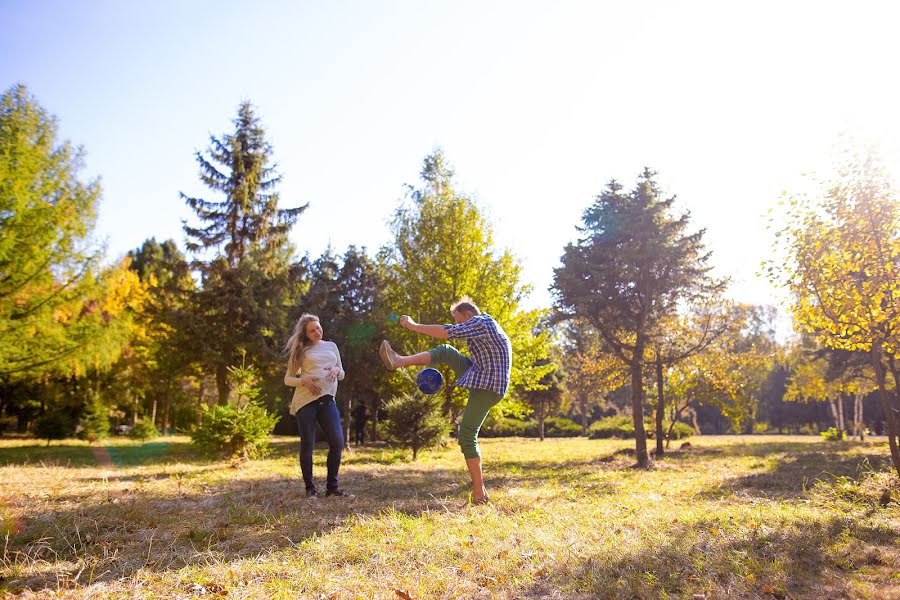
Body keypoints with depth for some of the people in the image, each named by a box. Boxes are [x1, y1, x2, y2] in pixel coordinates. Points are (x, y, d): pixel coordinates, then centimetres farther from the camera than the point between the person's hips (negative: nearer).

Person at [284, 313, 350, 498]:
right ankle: (310, 488, 11)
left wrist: (336, 370, -3)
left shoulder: (331, 346, 17)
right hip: (305, 400, -3)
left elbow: (342, 375, 20)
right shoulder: (301, 351, 8)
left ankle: (332, 486, 8)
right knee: (307, 445, -1)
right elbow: (287, 379, 7)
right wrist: (303, 381, -12)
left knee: (338, 442, -5)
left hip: (327, 400, 3)